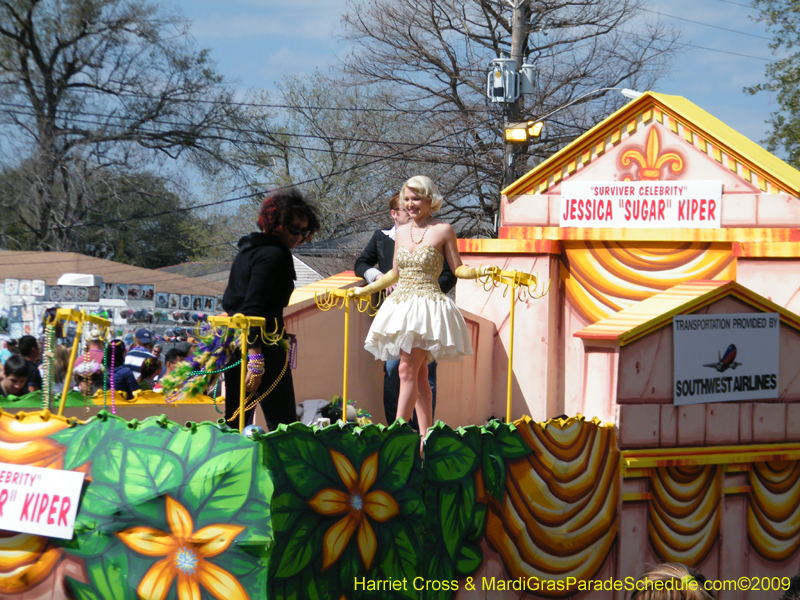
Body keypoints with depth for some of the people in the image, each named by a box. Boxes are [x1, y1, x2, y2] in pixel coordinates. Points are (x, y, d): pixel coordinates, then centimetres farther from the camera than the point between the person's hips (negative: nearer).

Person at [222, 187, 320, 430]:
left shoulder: (247, 250, 17)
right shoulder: (273, 255, -11)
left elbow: (230, 303, 20)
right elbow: (253, 308, -20)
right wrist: (256, 358, -25)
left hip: (234, 344, 10)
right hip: (262, 345, -10)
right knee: (283, 424, -9)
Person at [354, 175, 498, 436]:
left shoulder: (443, 230, -1)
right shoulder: (401, 232, 14)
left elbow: (458, 269, 2)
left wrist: (479, 271, -17)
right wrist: (365, 290, 29)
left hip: (427, 305, -6)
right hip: (401, 304, 6)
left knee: (408, 370, -15)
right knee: (419, 374, 5)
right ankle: (425, 434, 6)